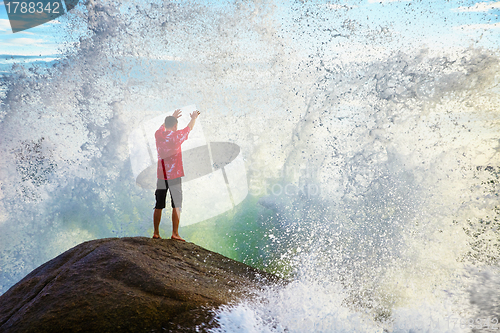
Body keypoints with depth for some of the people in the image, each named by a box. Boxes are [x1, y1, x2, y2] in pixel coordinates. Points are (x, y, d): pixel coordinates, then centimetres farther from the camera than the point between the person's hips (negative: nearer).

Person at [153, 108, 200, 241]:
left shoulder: (158, 134, 3)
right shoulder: (176, 135, -9)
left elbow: (163, 125, 27)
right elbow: (189, 128, 11)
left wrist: (172, 117, 43)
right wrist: (194, 118, 31)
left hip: (161, 175, 5)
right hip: (174, 175, -5)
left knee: (159, 206, 10)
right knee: (176, 205, 0)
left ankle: (156, 233, 16)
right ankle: (175, 233, -3)